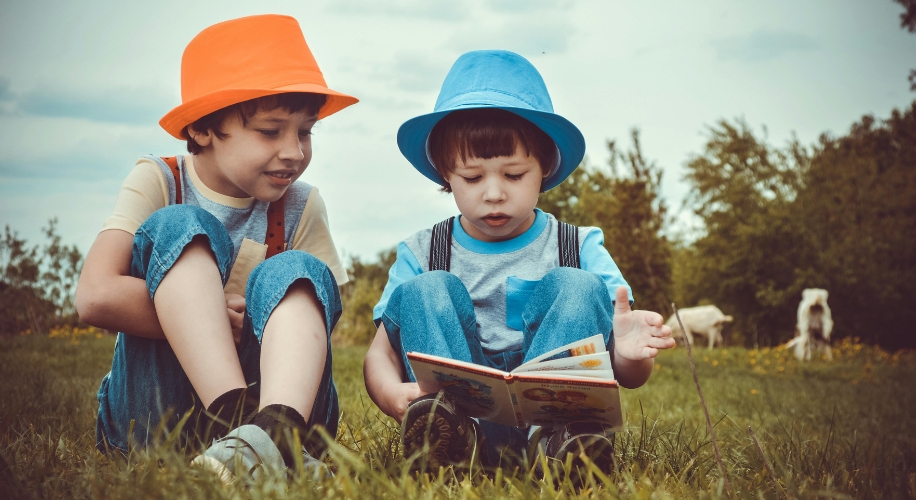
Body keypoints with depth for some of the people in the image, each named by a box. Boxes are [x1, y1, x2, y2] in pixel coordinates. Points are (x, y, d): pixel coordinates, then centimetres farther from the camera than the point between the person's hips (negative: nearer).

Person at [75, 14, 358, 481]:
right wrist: (216, 315, -17)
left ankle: (275, 429, -53)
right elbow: (96, 297, -18)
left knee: (295, 273, -22)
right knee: (179, 228, -19)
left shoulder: (301, 208, 4)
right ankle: (237, 420, -42)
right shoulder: (157, 183, -3)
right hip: (152, 408, -2)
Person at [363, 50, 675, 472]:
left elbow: (628, 378, 1)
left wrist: (630, 355, -27)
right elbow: (381, 352, 0)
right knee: (423, 291, -16)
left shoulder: (580, 249, 6)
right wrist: (391, 394, -27)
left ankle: (551, 433, -41)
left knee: (578, 287, -17)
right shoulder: (421, 255, 9)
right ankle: (456, 428, -42)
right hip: (456, 404, 1)